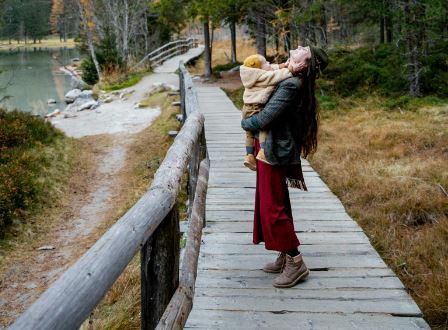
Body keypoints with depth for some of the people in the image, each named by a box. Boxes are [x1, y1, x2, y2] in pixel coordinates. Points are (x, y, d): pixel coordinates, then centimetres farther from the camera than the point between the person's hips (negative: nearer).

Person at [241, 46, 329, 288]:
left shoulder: (291, 86, -21)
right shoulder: (299, 85, 8)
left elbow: (264, 119, -21)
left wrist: (244, 123, -3)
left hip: (273, 151, -10)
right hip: (273, 149, 10)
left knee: (272, 208, -3)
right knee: (277, 204, 17)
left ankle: (296, 263, 6)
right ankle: (285, 257, 28)